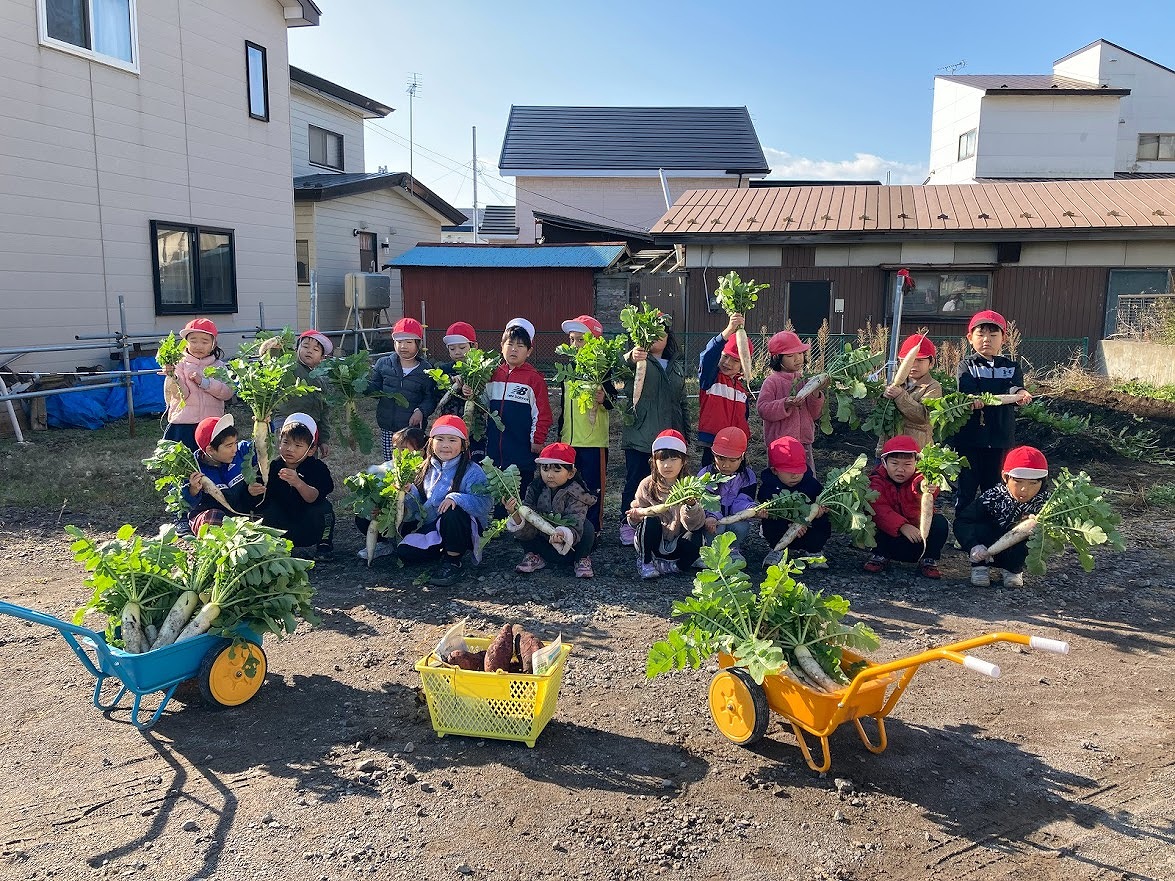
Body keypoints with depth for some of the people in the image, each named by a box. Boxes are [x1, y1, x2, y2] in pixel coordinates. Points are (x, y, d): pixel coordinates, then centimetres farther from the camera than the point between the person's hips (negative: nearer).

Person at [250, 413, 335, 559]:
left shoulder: (317, 468, -15)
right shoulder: (272, 468, -7)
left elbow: (313, 498, -32)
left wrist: (298, 483, -53)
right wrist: (252, 491, -39)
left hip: (308, 528, -2)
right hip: (281, 525, 2)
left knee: (324, 507, -28)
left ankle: (323, 546, -6)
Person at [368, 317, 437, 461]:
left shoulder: (426, 370, -3)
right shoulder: (383, 364, 5)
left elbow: (431, 398, -3)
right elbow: (374, 388, 9)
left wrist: (421, 411, -20)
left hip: (413, 427, -3)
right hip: (387, 427, 3)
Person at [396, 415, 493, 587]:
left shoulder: (471, 471, -14)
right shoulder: (428, 469, 6)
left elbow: (485, 502, -25)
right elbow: (418, 497, 13)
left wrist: (456, 498, -38)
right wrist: (407, 496, -9)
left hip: (463, 531, -5)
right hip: (431, 527, 5)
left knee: (453, 512, -37)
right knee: (405, 552, -14)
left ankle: (454, 562, -16)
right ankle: (444, 553, 13)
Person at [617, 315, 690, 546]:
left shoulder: (677, 366, 18)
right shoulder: (638, 361, -1)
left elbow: (682, 403, 23)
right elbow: (622, 365, -27)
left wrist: (685, 435, 18)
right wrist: (631, 358, -51)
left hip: (670, 438, 5)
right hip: (640, 437, -5)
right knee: (635, 482, 1)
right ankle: (627, 525, 13)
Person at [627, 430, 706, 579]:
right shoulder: (647, 486, -6)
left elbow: (695, 524, -18)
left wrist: (691, 505, -38)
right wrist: (635, 517, -23)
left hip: (676, 546, 0)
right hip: (651, 543, 0)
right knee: (650, 520, -28)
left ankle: (668, 566, -5)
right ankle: (645, 561, -6)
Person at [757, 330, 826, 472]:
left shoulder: (805, 380, 11)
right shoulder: (772, 382, -4)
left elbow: (815, 414, 9)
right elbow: (762, 410, -13)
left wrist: (816, 395, -8)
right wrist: (786, 404, -24)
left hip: (804, 442, 5)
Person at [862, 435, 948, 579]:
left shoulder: (919, 479, -11)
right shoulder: (877, 481, -10)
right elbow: (879, 509, -26)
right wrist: (902, 526, -39)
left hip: (918, 535, 1)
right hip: (890, 537, -1)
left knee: (940, 522, -23)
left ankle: (928, 561, -5)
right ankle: (880, 555, -7)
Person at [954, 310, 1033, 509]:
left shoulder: (1011, 367, 10)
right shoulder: (967, 366, 4)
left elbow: (1015, 388, -10)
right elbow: (966, 391, -15)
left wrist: (1019, 393, -34)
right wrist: (974, 399, -38)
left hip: (1000, 439, 2)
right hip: (969, 437, -2)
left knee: (993, 488, 9)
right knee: (966, 488, 2)